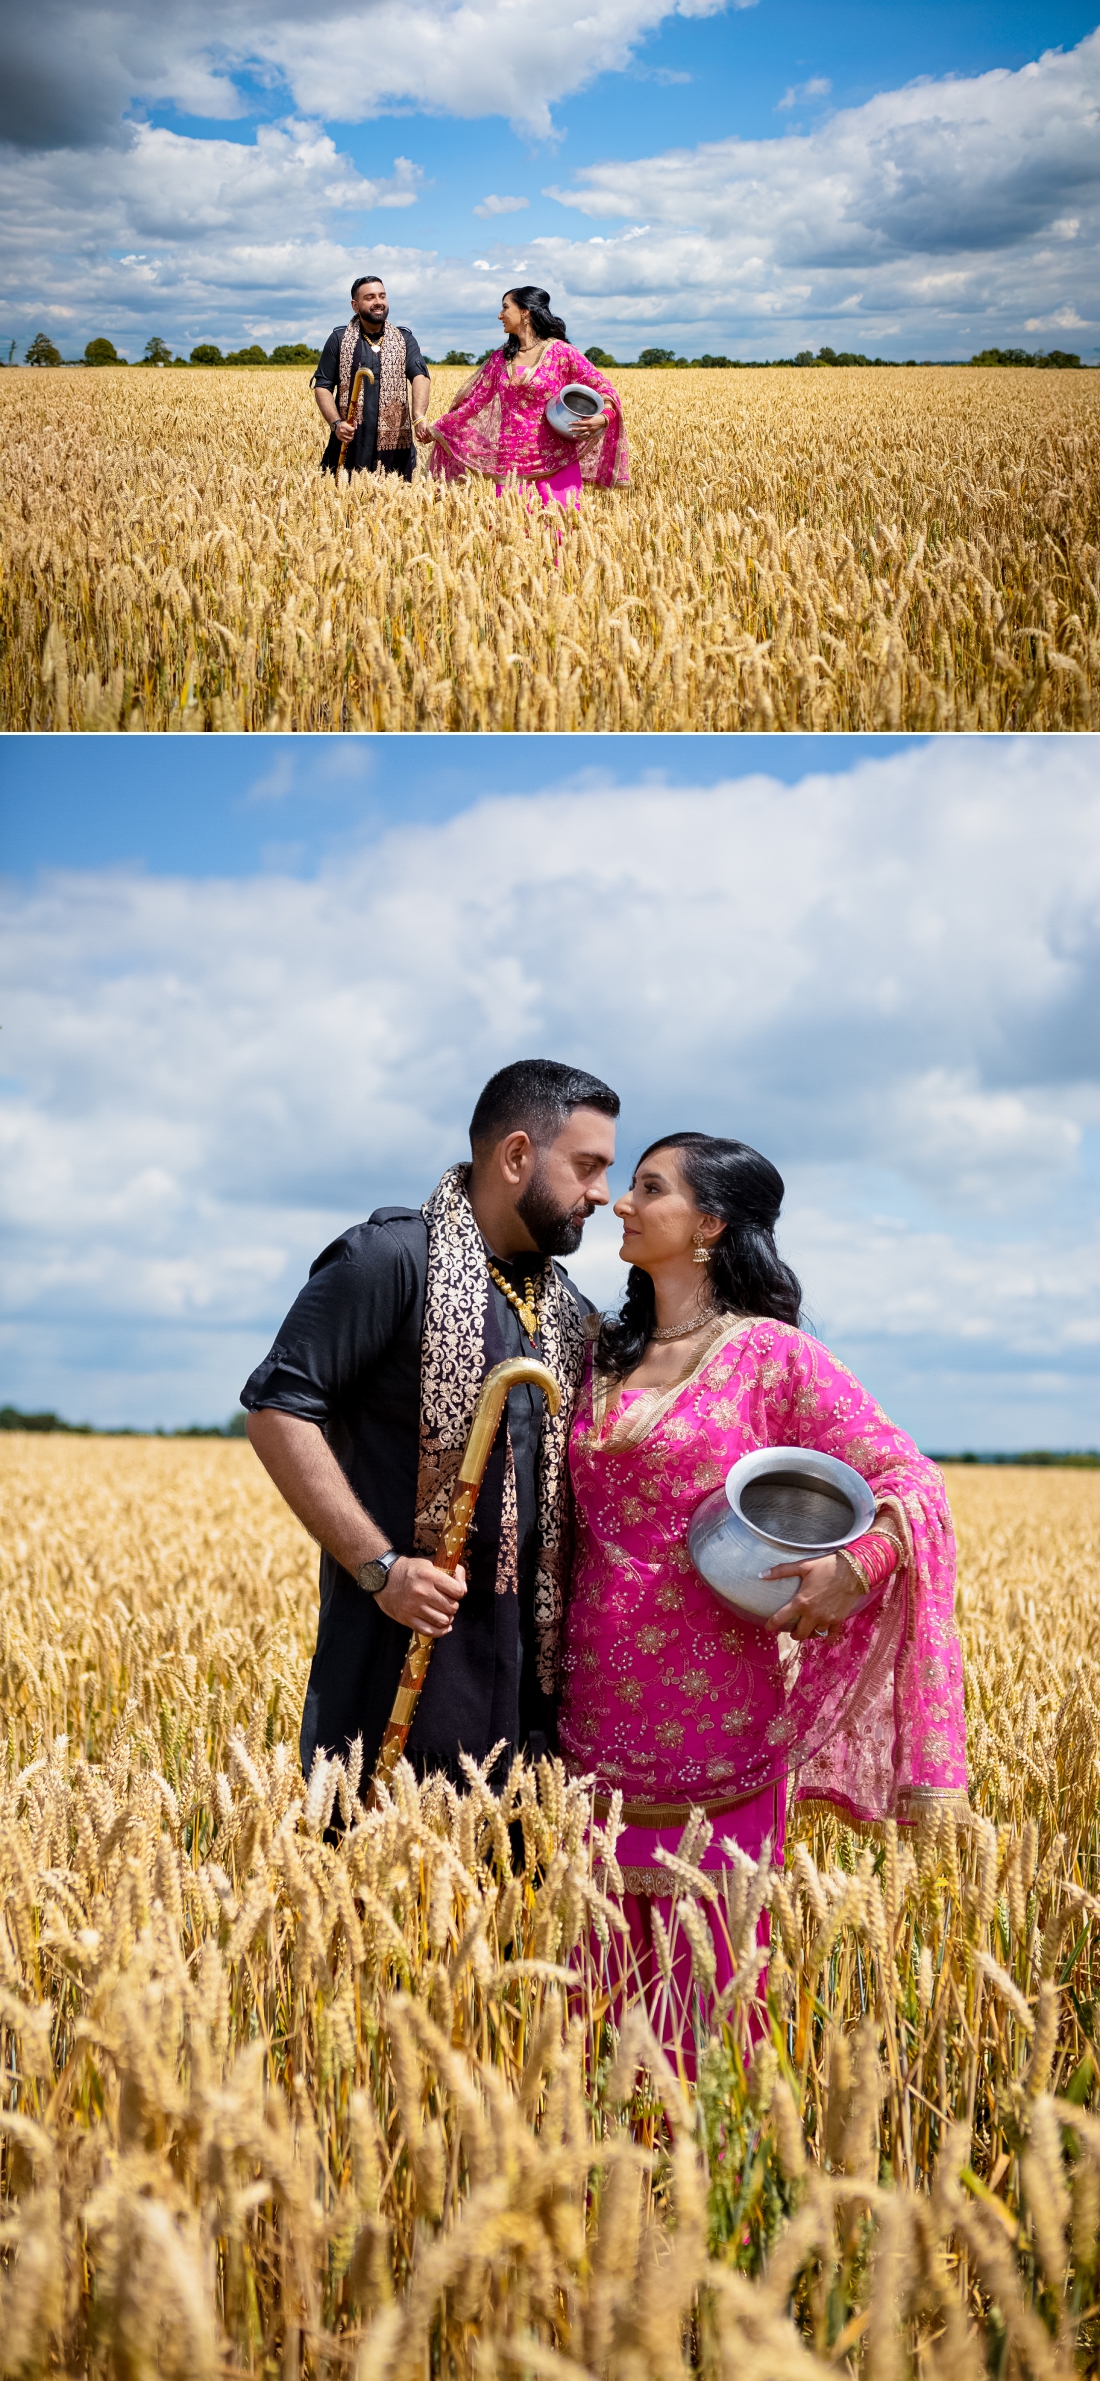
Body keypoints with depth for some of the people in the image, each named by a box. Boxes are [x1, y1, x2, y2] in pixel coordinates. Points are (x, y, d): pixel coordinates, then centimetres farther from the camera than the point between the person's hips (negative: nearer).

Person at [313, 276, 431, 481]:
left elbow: (420, 377, -6)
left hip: (395, 442, 1)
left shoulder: (404, 339, 8)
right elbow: (322, 386, 7)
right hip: (351, 443, -1)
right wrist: (335, 423, -11)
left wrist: (419, 418, -26)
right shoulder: (339, 339, 7)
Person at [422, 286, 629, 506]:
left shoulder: (560, 352, -2)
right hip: (511, 463, 4)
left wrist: (602, 418, -22)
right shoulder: (500, 358, 12)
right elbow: (474, 400, 16)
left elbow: (604, 389, -1)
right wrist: (436, 429, 11)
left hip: (554, 462, -4)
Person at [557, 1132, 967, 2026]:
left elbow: (912, 1482, -6)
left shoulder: (773, 1355, -5)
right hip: (604, 1714, 5)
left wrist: (855, 1566, -25)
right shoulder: (607, 1357, 12)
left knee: (712, 1962, 2)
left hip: (718, 1714, -5)